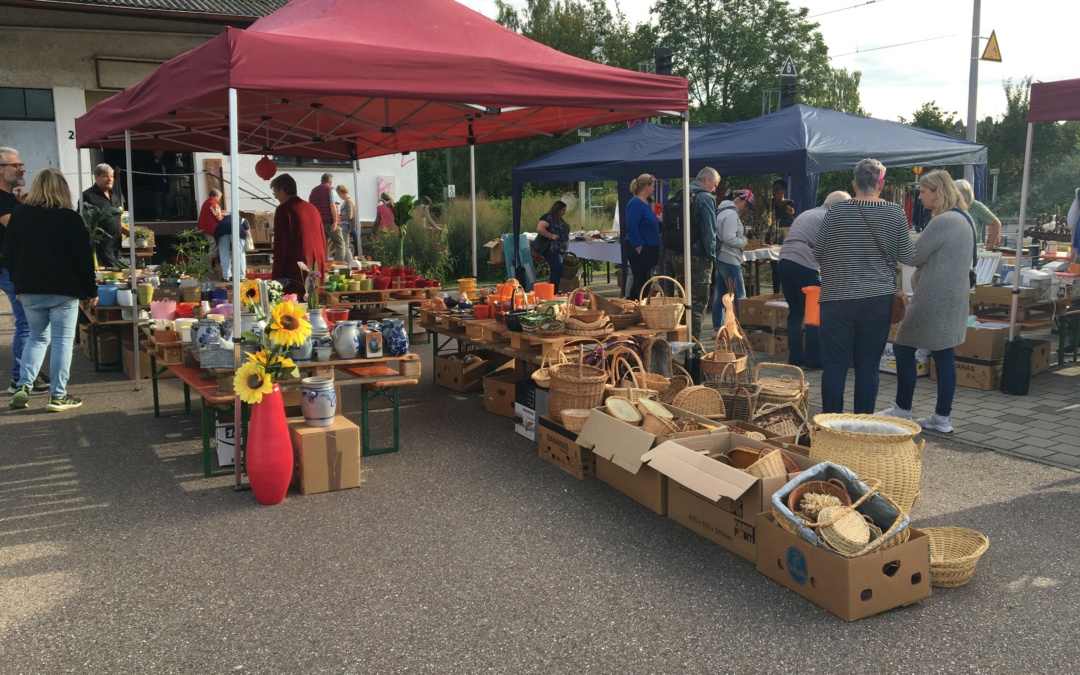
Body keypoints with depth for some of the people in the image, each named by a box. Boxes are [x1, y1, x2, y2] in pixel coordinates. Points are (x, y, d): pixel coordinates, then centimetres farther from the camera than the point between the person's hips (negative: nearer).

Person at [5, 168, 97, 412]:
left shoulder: (19, 214, 3)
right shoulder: (71, 218, -8)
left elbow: (9, 252, 9)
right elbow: (84, 257, -7)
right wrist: (91, 290, 1)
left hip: (29, 290, 4)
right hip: (64, 291, -4)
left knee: (37, 337, 18)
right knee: (62, 341, 2)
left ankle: (23, 387, 5)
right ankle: (58, 396, 1)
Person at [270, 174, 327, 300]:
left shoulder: (284, 210, -6)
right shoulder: (312, 208, 14)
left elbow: (280, 245, -10)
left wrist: (276, 276, -7)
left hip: (296, 271, -7)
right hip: (317, 271, 7)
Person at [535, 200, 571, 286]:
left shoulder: (559, 219, 17)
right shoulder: (548, 217, -13)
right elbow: (539, 229, -26)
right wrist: (552, 236, -23)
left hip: (560, 250, 10)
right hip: (552, 250, -10)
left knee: (558, 272, 11)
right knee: (557, 272, -14)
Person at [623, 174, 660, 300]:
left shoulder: (646, 203, 14)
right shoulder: (636, 203, -16)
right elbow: (632, 228, -23)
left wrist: (657, 220, 9)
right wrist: (639, 248, -22)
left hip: (647, 250, 10)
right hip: (639, 250, -10)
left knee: (639, 281, 13)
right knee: (641, 281, -5)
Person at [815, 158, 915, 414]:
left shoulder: (836, 211, -5)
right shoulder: (895, 213, -2)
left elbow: (817, 254, 2)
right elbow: (906, 256, 4)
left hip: (838, 297, -1)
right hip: (879, 299, 1)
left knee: (834, 363, 5)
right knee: (868, 365, 8)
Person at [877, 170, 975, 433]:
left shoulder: (942, 222, -18)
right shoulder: (963, 219, 14)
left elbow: (913, 256, -16)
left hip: (933, 300, -10)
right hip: (951, 300, 10)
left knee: (903, 349, 1)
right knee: (943, 355, 10)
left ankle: (902, 410, 9)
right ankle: (942, 417, 14)